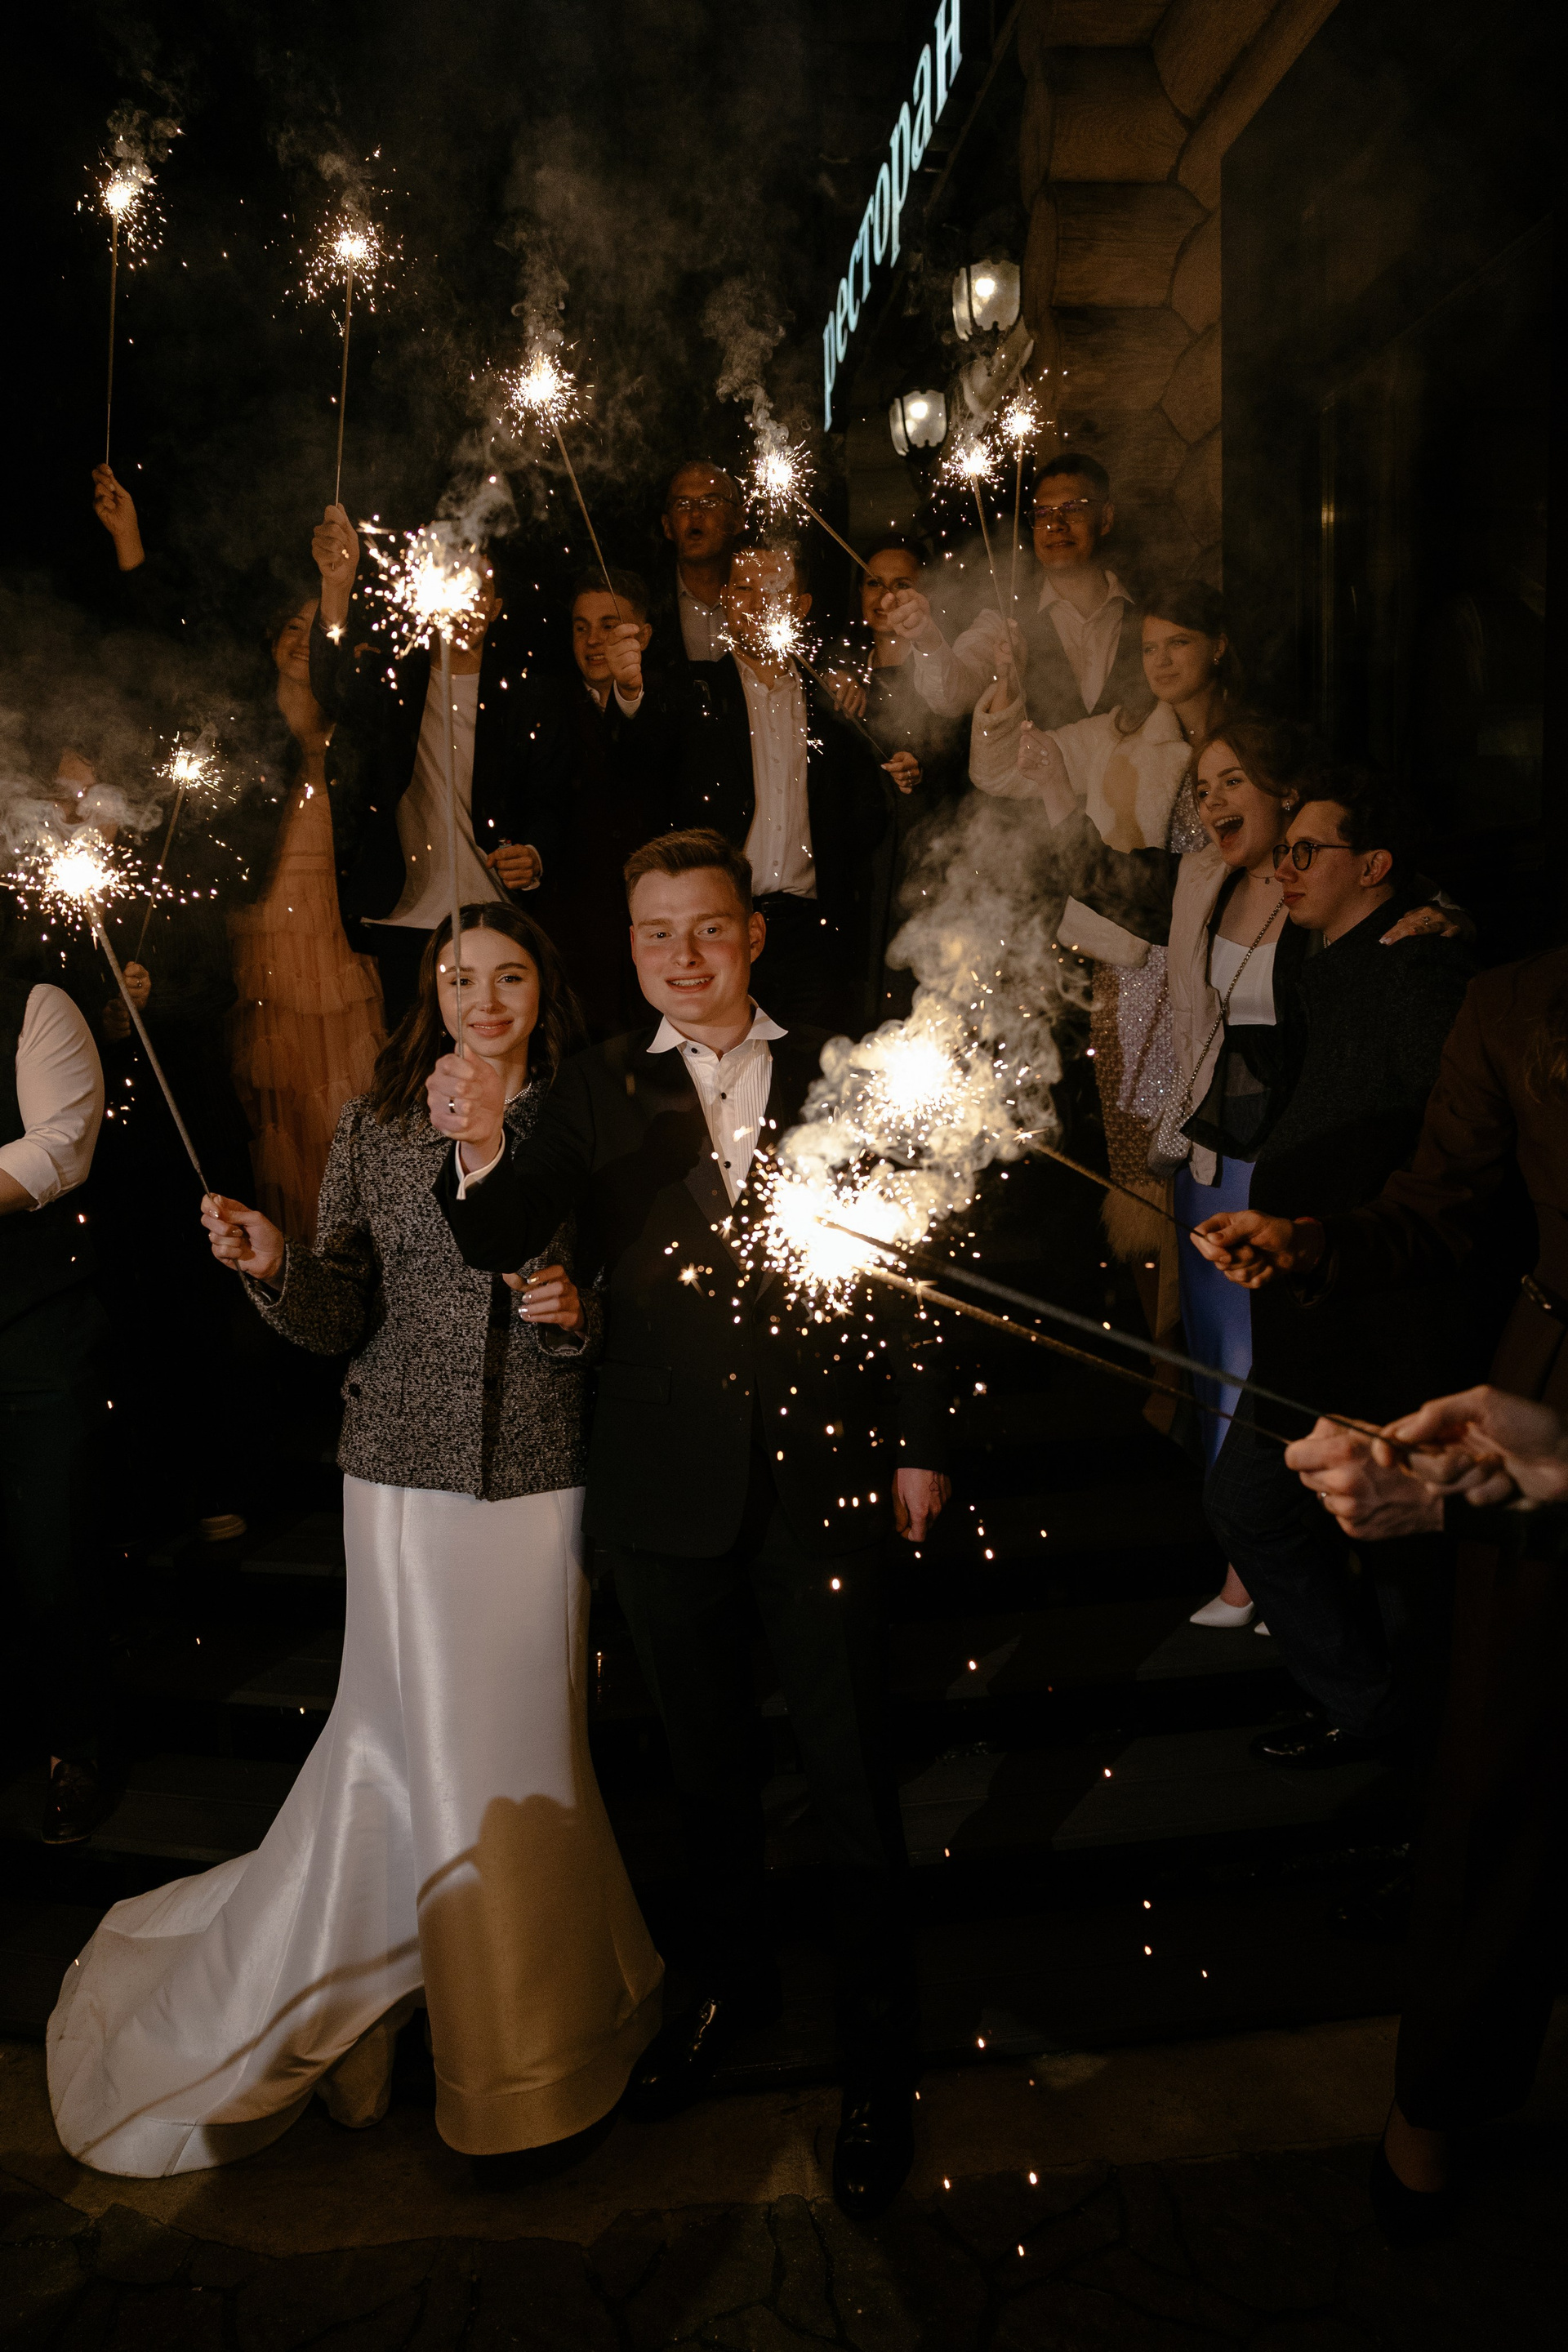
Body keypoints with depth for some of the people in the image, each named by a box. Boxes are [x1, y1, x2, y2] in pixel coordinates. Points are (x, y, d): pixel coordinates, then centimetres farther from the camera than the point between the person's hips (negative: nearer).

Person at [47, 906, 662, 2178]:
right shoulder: (376, 1122, 2)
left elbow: (625, 1316, 6)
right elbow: (344, 1317, 2)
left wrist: (577, 1311, -15)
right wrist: (274, 1264, -17)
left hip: (540, 1476, 0)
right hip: (407, 1471, 1)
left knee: (520, 1743, 8)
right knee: (428, 1740, 7)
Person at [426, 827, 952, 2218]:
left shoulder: (834, 1073, 0)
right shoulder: (604, 1089, -1)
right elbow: (504, 1240, -14)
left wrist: (919, 1439, 2)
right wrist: (481, 1152, -35)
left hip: (824, 1477, -1)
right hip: (670, 1490, 1)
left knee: (853, 1778, 8)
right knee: (708, 1763, 20)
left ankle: (880, 2060, 28)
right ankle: (733, 1982, 44)